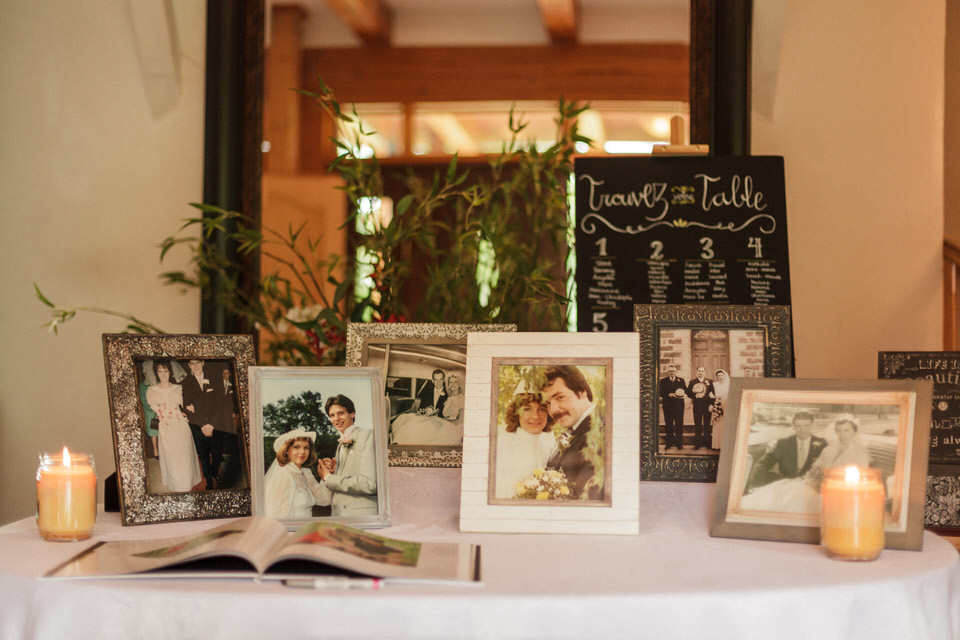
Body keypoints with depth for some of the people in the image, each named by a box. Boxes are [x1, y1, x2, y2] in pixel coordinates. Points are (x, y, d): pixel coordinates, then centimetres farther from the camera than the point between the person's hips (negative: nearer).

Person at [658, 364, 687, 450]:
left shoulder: (681, 380, 12)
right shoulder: (663, 381, 8)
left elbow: (685, 390, 6)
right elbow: (661, 393, 0)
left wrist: (683, 394, -17)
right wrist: (668, 395, -17)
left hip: (679, 405, 0)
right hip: (667, 405, 0)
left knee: (679, 424, -2)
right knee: (668, 425, 4)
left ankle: (679, 443, 3)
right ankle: (669, 443, 10)